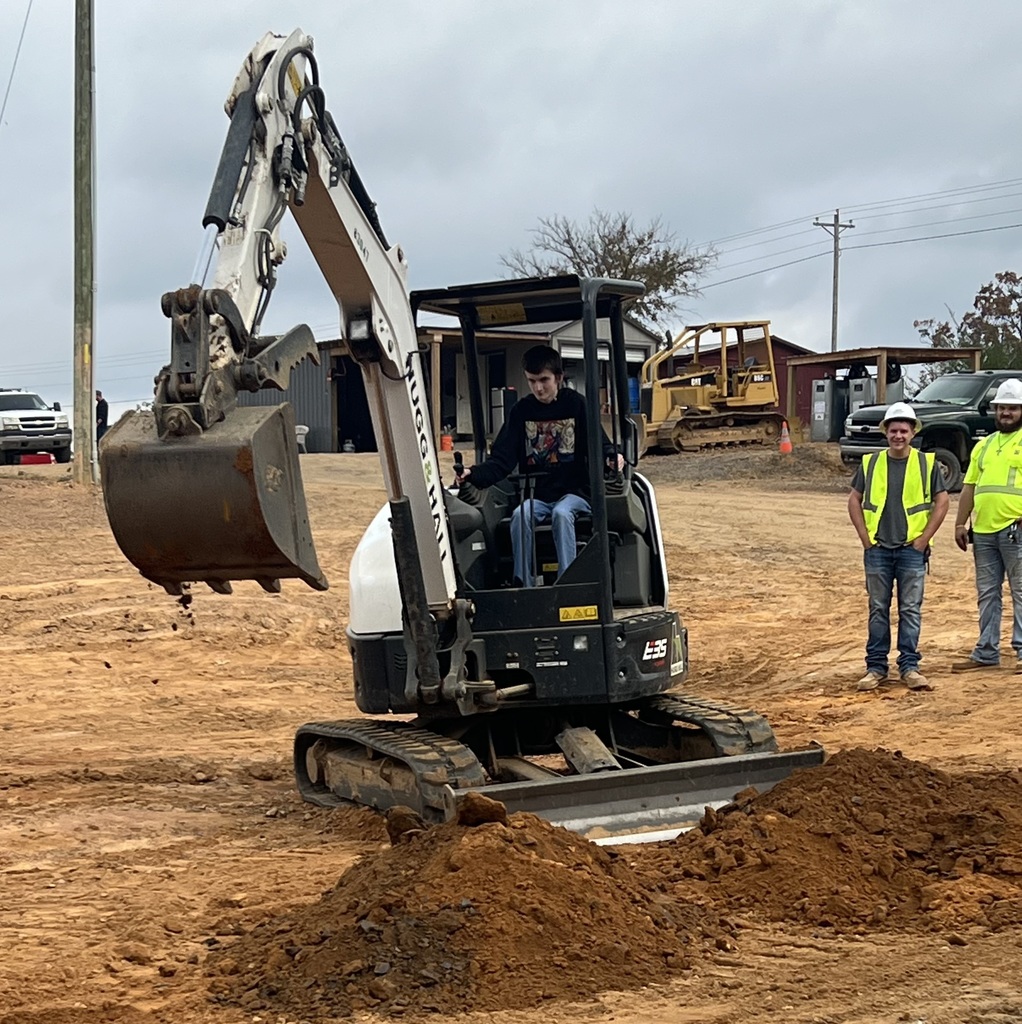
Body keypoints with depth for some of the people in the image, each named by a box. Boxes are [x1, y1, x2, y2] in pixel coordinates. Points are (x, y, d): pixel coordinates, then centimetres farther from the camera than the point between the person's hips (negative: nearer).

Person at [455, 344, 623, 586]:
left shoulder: (576, 404, 1)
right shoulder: (521, 411, 7)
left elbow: (599, 444, -1)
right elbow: (501, 460, 3)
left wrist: (612, 458, -25)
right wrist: (473, 474, -15)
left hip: (573, 492, -2)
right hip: (536, 495, 2)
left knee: (561, 514, -34)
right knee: (520, 516, -28)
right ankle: (523, 585, -27)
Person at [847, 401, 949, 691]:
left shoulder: (927, 463, 1)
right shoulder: (870, 463, 5)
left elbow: (941, 502, 3)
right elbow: (854, 501, 11)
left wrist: (923, 540, -3)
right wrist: (866, 538, 1)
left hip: (912, 549, -1)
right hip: (878, 549, 1)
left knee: (910, 610, 1)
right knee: (878, 610, 5)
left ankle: (909, 667, 7)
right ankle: (876, 667, 11)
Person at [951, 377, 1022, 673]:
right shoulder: (984, 445, 19)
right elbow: (970, 486, 20)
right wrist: (960, 523, 13)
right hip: (983, 529, 6)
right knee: (987, 593, 10)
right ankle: (986, 653, 15)